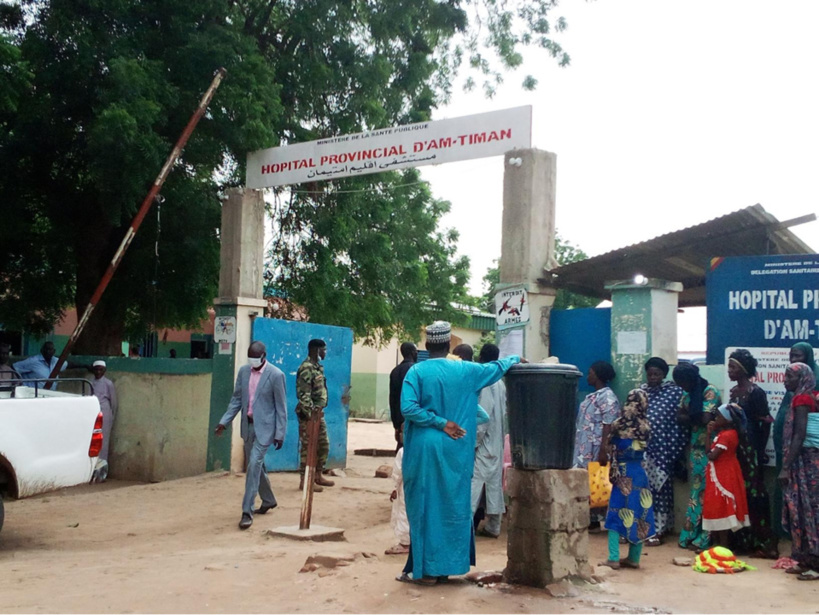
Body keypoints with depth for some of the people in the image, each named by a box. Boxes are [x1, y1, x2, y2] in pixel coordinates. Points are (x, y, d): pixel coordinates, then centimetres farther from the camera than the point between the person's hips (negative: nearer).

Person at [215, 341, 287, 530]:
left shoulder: (276, 375, -13)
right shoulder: (243, 371, 3)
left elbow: (281, 406, -10)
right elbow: (236, 399, 9)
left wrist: (280, 434, -11)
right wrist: (224, 422, 0)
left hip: (264, 427, -6)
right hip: (248, 425, 7)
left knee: (254, 465, -14)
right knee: (255, 465, 18)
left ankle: (247, 511, -10)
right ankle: (268, 500, 38)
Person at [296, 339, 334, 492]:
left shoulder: (318, 366, 13)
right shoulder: (306, 368, -17)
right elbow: (303, 394, -24)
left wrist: (319, 408, 13)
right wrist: (310, 412, -27)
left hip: (318, 413, 10)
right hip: (309, 414, -10)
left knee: (324, 445, 15)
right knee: (308, 447, -3)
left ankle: (318, 476, 27)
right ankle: (305, 480, 5)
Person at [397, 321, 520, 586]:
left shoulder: (416, 371, -6)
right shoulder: (465, 370, 2)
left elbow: (408, 407, -17)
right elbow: (496, 368, 16)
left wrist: (439, 423, -10)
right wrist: (515, 359, 35)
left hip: (425, 449, -2)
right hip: (454, 450, 2)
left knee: (425, 508, 4)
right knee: (452, 506, 11)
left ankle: (426, 568, 8)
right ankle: (445, 565, 18)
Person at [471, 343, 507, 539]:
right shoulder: (501, 384, 8)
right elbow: (504, 412, 11)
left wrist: (473, 443, -15)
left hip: (483, 444, -7)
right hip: (496, 443, 8)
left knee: (474, 482, -9)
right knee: (494, 483, 10)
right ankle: (493, 526, 15)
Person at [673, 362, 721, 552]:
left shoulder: (710, 391, -12)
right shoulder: (688, 393, 12)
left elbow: (706, 418, -20)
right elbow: (680, 417, 7)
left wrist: (690, 417, -3)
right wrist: (696, 418, -11)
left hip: (708, 449, -7)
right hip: (695, 447, 7)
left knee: (705, 491, -4)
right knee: (696, 490, 9)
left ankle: (703, 538, 1)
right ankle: (691, 535, 13)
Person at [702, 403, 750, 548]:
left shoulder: (727, 435, -21)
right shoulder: (724, 433, 11)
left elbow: (712, 456, -23)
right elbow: (711, 452, 9)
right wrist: (709, 433, 3)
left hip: (723, 477, -10)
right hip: (720, 476, 10)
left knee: (721, 510, -5)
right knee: (717, 510, 12)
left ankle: (723, 545, 1)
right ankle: (719, 543, 18)